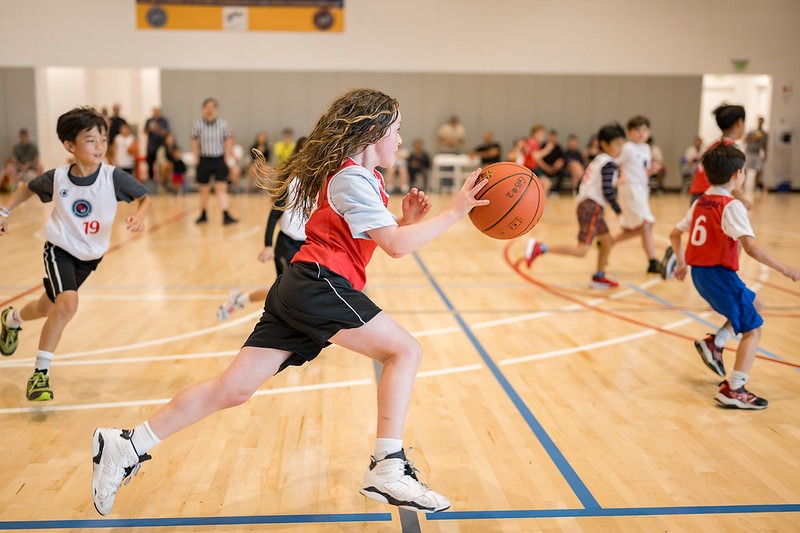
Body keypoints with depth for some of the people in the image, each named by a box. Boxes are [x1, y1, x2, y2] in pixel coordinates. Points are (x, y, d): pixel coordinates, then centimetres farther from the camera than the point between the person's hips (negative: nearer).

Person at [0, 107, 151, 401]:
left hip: (90, 255, 3)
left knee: (47, 308, 19)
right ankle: (40, 372, -7)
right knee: (68, 304, -25)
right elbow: (28, 188, 5)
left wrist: (139, 216, -26)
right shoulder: (57, 178, -16)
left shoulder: (113, 177, -20)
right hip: (60, 248, -2)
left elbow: (145, 197, -7)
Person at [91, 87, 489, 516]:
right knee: (405, 351, -7)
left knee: (235, 388, 6)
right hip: (319, 284, -10)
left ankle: (127, 446, 9)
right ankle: (388, 469, -12)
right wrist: (455, 211, -13)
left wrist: (407, 220, 10)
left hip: (296, 289, 10)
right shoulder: (354, 179, -7)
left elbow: (378, 235, 26)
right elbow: (396, 245, -15)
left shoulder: (355, 176, 24)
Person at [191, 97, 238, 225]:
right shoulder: (197, 125, -4)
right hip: (204, 160, 1)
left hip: (220, 160, 0)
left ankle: (226, 216, -12)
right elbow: (194, 142, 3)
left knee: (221, 188, -8)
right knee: (204, 189, 10)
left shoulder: (223, 123, -2)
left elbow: (228, 140, 6)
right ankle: (203, 215, 27)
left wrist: (227, 156, 0)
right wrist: (196, 158, -2)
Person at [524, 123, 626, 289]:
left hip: (585, 205, 10)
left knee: (608, 242, 21)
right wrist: (618, 211, -4)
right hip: (592, 207, -10)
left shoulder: (597, 160, 20)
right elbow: (607, 191, -15)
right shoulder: (609, 164, -8)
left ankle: (599, 277, 28)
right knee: (581, 250, -17)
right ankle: (539, 248, -25)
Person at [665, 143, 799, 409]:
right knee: (753, 329, 1)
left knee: (754, 304, 24)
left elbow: (675, 234, 17)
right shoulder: (732, 206, -15)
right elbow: (751, 247, -24)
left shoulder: (700, 202, 10)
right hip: (719, 273, -8)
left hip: (699, 272, 8)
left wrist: (681, 263, 28)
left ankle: (714, 343, 12)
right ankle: (733, 391, -4)